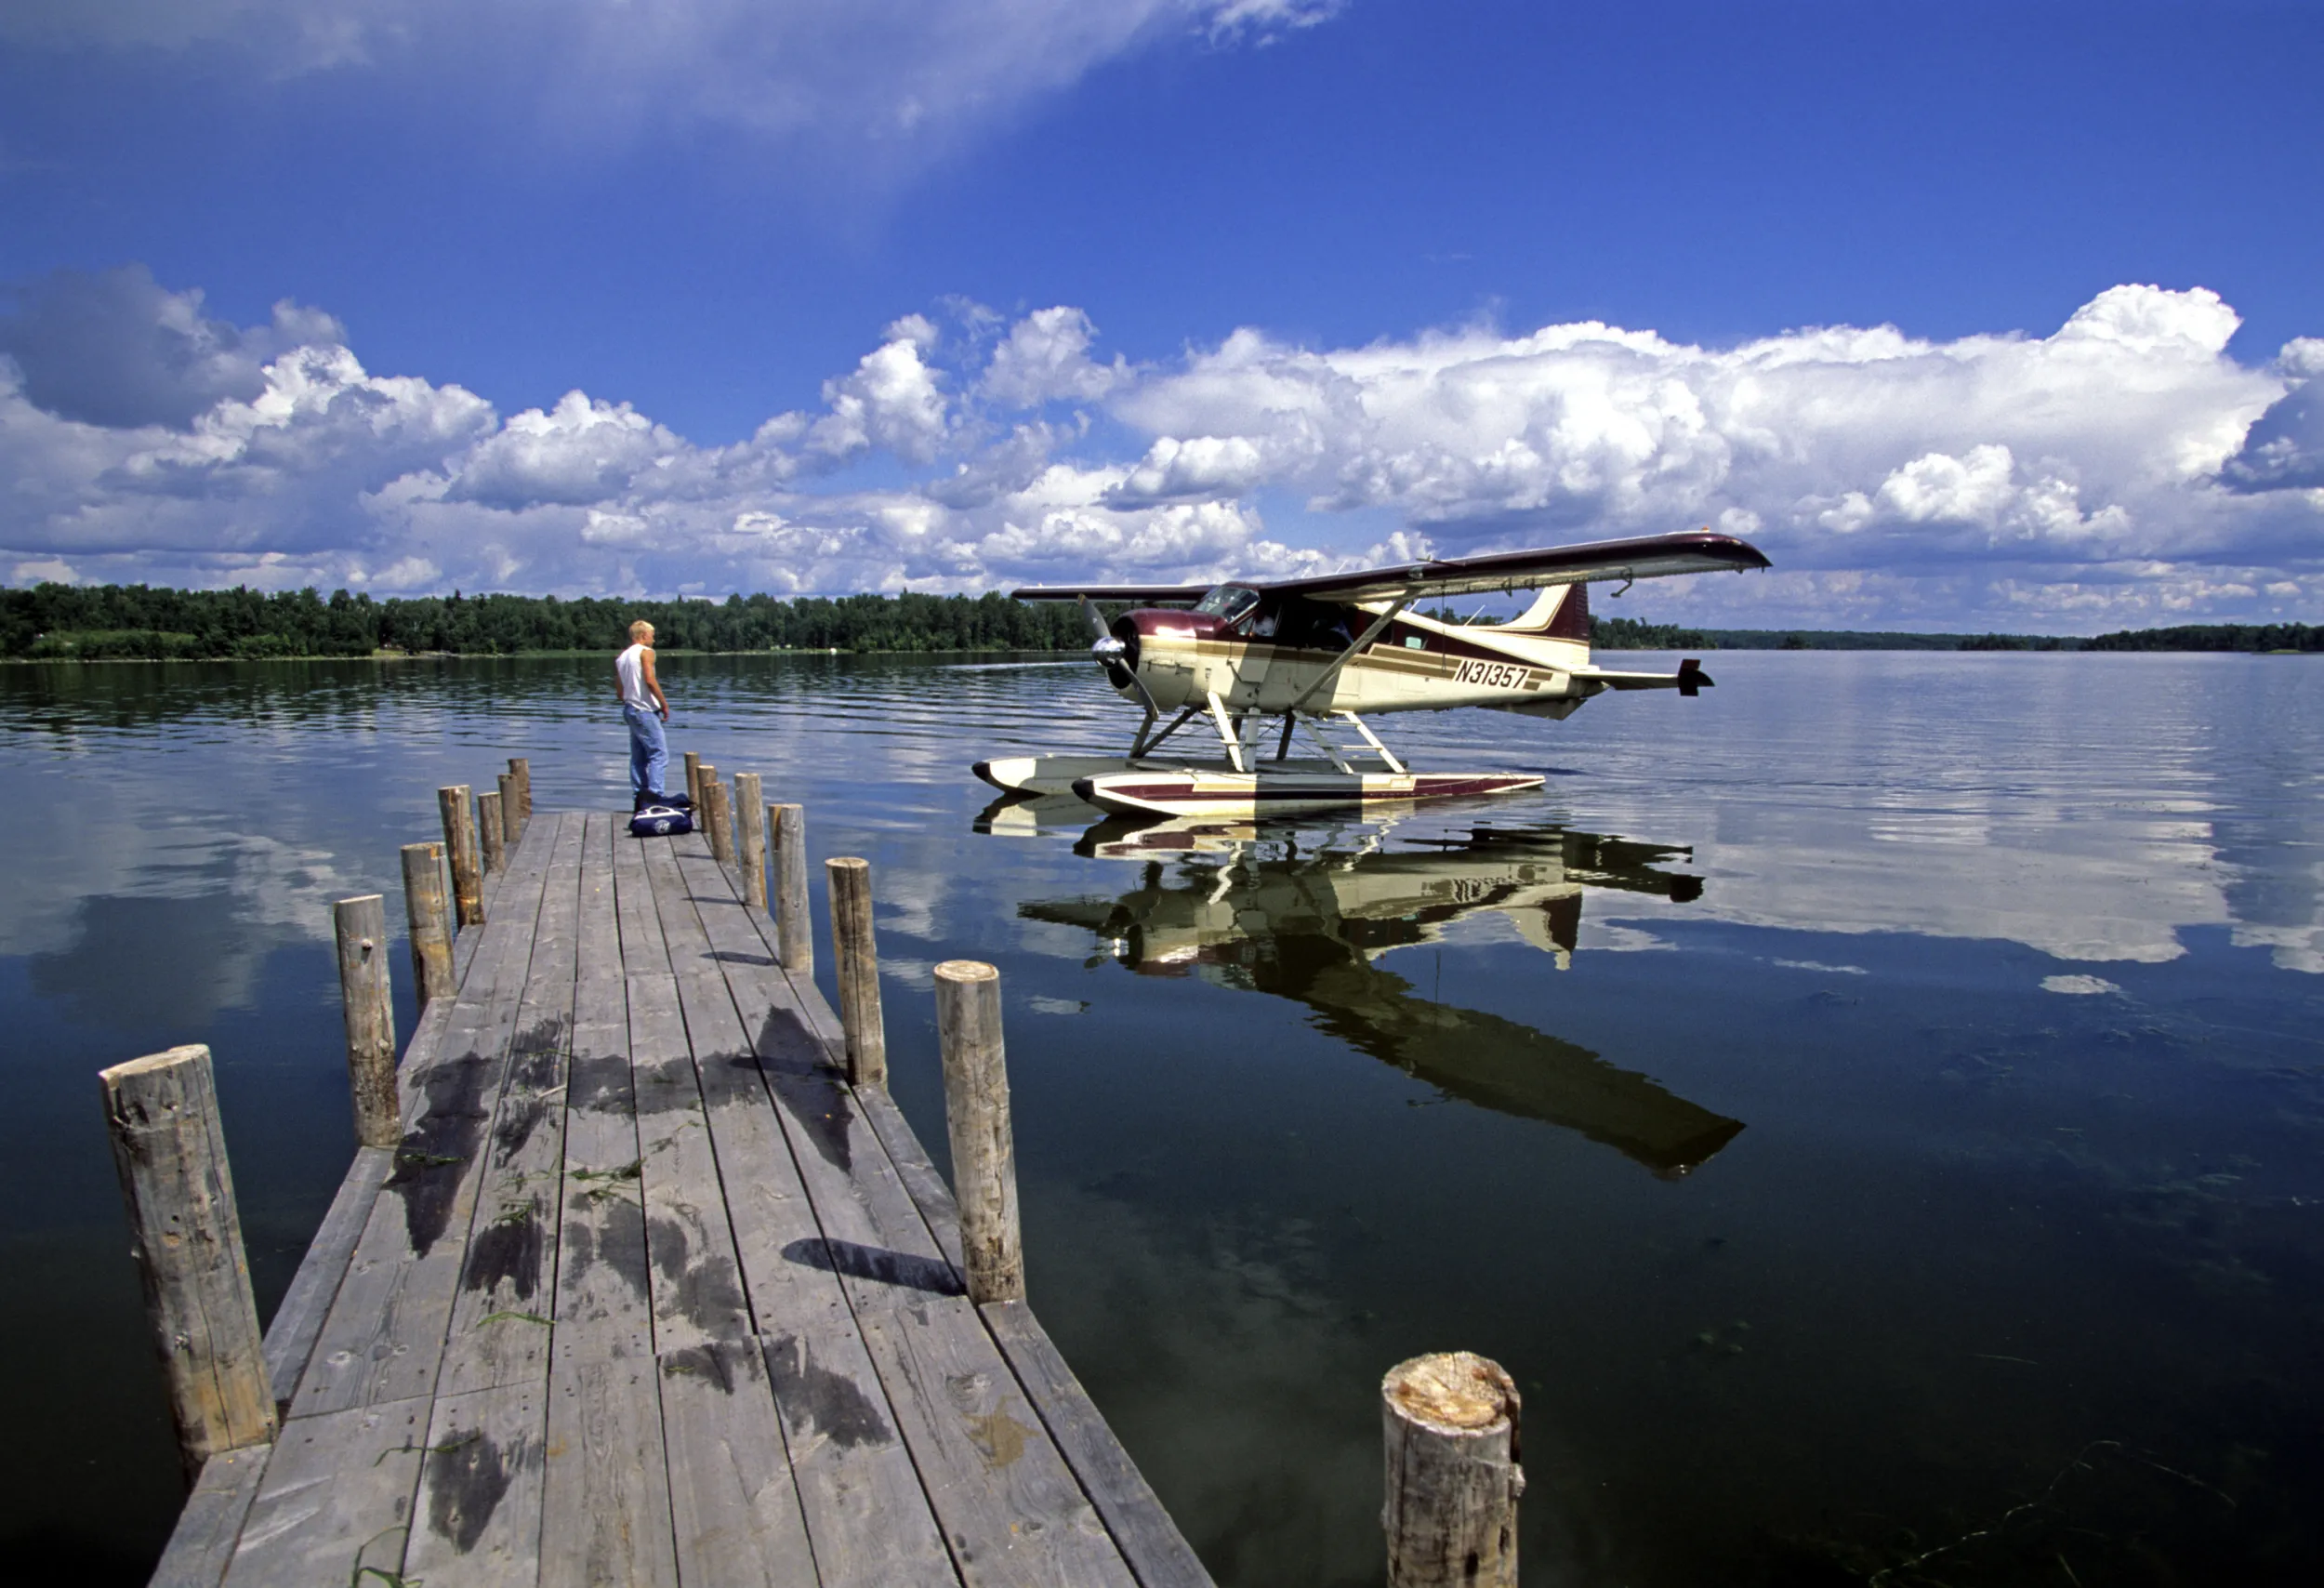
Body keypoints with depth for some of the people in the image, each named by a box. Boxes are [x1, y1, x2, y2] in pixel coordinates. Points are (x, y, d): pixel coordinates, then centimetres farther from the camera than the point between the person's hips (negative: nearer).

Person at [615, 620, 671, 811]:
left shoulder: (621, 657, 17)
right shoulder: (645, 652, -7)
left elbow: (619, 689, 18)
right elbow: (649, 680, -18)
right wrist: (664, 703, -12)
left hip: (630, 709, 9)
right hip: (645, 710, -8)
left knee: (638, 757, 10)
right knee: (659, 753, -10)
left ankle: (638, 800, 9)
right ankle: (654, 793, -23)